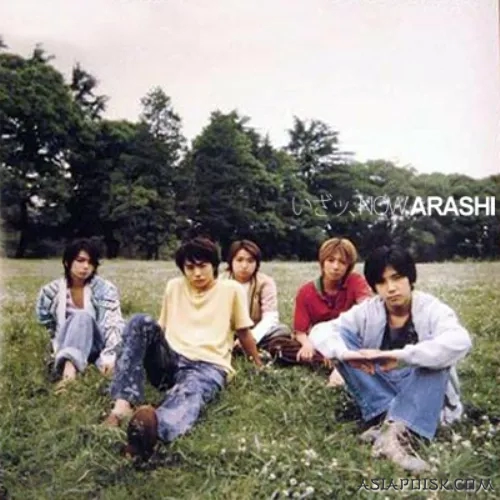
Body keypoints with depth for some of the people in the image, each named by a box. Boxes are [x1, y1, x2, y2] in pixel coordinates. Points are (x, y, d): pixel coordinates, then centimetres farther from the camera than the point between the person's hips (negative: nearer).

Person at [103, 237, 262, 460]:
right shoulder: (174, 287, 15)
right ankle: (122, 406, -38)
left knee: (190, 392, -40)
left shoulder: (231, 290, 5)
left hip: (208, 365, -3)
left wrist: (259, 367, 20)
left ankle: (154, 427, -76)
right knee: (141, 322, -24)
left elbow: (243, 333, 13)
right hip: (171, 360, 4)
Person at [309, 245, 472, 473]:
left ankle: (394, 429, -44)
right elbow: (319, 331, -16)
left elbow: (459, 342, -38)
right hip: (378, 393, 3)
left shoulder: (431, 309, -16)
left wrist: (401, 356, -47)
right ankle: (389, 418, -29)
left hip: (424, 394, -2)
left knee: (433, 353, -31)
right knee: (342, 335, -17)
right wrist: (345, 353, -38)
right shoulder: (367, 311, -7)